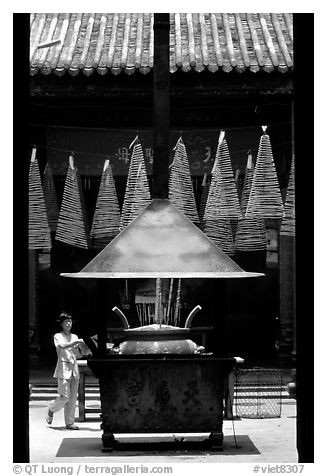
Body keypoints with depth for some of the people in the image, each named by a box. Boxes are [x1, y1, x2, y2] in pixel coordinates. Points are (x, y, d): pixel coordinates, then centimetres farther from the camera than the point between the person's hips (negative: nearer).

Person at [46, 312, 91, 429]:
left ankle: (70, 423, 6)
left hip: (74, 368, 5)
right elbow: (62, 346, -18)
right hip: (63, 368, -5)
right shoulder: (58, 336, 2)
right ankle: (51, 409, 17)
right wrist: (76, 342, -22)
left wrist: (84, 352, -2)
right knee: (64, 397, -10)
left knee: (73, 398, 1)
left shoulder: (74, 337, 16)